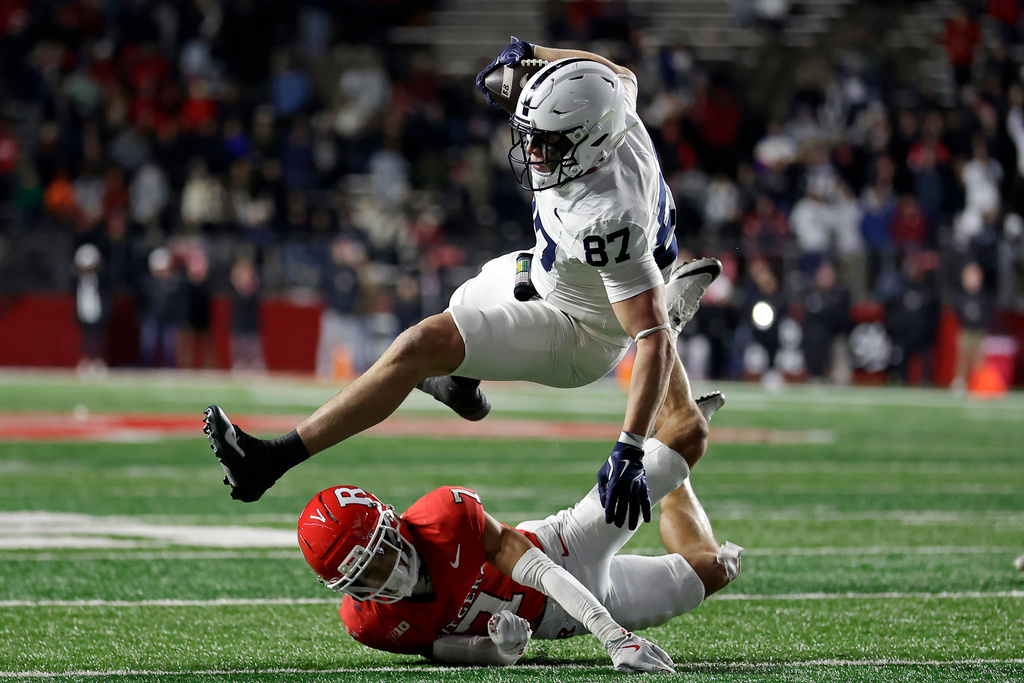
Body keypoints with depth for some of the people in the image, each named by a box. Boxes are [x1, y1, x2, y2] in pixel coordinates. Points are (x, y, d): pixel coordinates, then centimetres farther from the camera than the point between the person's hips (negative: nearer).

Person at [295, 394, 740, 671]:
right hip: (544, 623, 3)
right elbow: (443, 650, -18)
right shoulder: (369, 624, -29)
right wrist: (501, 649, -42)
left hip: (565, 552, -3)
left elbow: (543, 574, -37)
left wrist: (615, 635, -44)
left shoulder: (448, 518, -39)